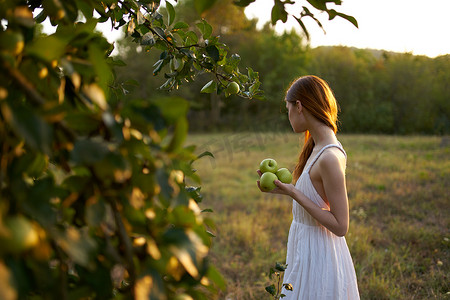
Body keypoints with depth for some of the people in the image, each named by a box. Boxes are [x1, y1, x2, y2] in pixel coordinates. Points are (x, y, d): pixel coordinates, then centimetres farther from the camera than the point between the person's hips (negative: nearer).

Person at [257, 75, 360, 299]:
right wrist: (283, 186, 8)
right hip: (306, 248, 9)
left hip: (318, 256, -9)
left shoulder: (330, 157, -25)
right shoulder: (317, 148, 4)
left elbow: (340, 226, -23)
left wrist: (294, 193, -23)